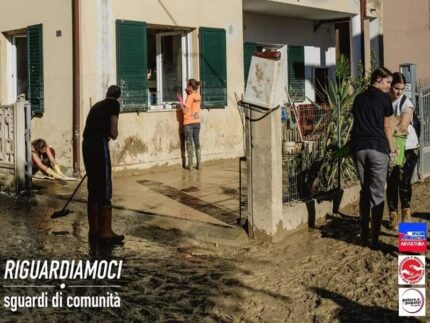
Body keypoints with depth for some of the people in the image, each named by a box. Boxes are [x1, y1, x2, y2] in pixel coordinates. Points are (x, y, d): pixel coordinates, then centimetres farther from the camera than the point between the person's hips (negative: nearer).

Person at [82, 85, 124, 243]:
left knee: (93, 188, 14)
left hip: (87, 144, 7)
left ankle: (93, 230, 19)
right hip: (99, 144, -7)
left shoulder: (97, 105, 24)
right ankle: (106, 232, -2)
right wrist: (113, 135, 18)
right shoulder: (114, 104, 4)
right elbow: (113, 132, -3)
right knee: (105, 188, -3)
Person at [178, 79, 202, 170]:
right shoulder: (198, 96, 5)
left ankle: (190, 165, 2)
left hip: (189, 123, -6)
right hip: (197, 122, 6)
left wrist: (180, 101, -5)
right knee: (197, 143, 11)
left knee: (189, 144, 0)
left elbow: (185, 111, -16)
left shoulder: (190, 97, -15)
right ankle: (199, 164, 12)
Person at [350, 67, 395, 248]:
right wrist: (392, 148, 12)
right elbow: (387, 127, 2)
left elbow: (357, 122, 13)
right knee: (377, 193, 0)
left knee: (364, 191, 14)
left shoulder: (359, 98, 14)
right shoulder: (384, 98, 0)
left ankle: (364, 236, 16)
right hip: (378, 147, -5)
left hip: (359, 147, 5)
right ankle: (374, 238, -1)